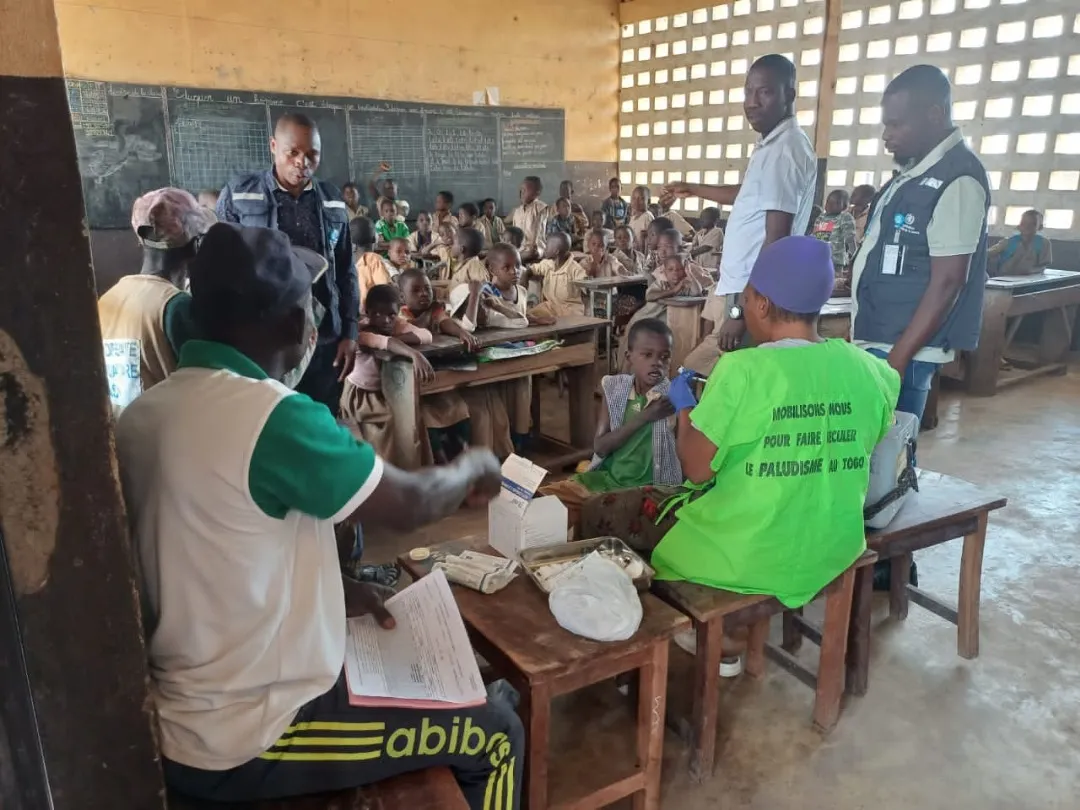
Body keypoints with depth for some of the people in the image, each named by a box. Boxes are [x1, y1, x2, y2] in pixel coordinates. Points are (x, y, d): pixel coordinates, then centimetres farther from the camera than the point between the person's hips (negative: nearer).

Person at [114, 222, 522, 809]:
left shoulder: (143, 413, -2)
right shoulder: (272, 417, -29)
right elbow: (410, 504, -16)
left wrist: (332, 591, 5)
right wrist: (475, 467, 4)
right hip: (238, 741, -8)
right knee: (495, 734, 7)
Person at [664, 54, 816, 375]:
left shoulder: (785, 149, -16)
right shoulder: (773, 144, 16)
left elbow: (777, 241, -22)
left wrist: (742, 310, -25)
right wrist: (693, 189, 47)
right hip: (747, 289, 10)